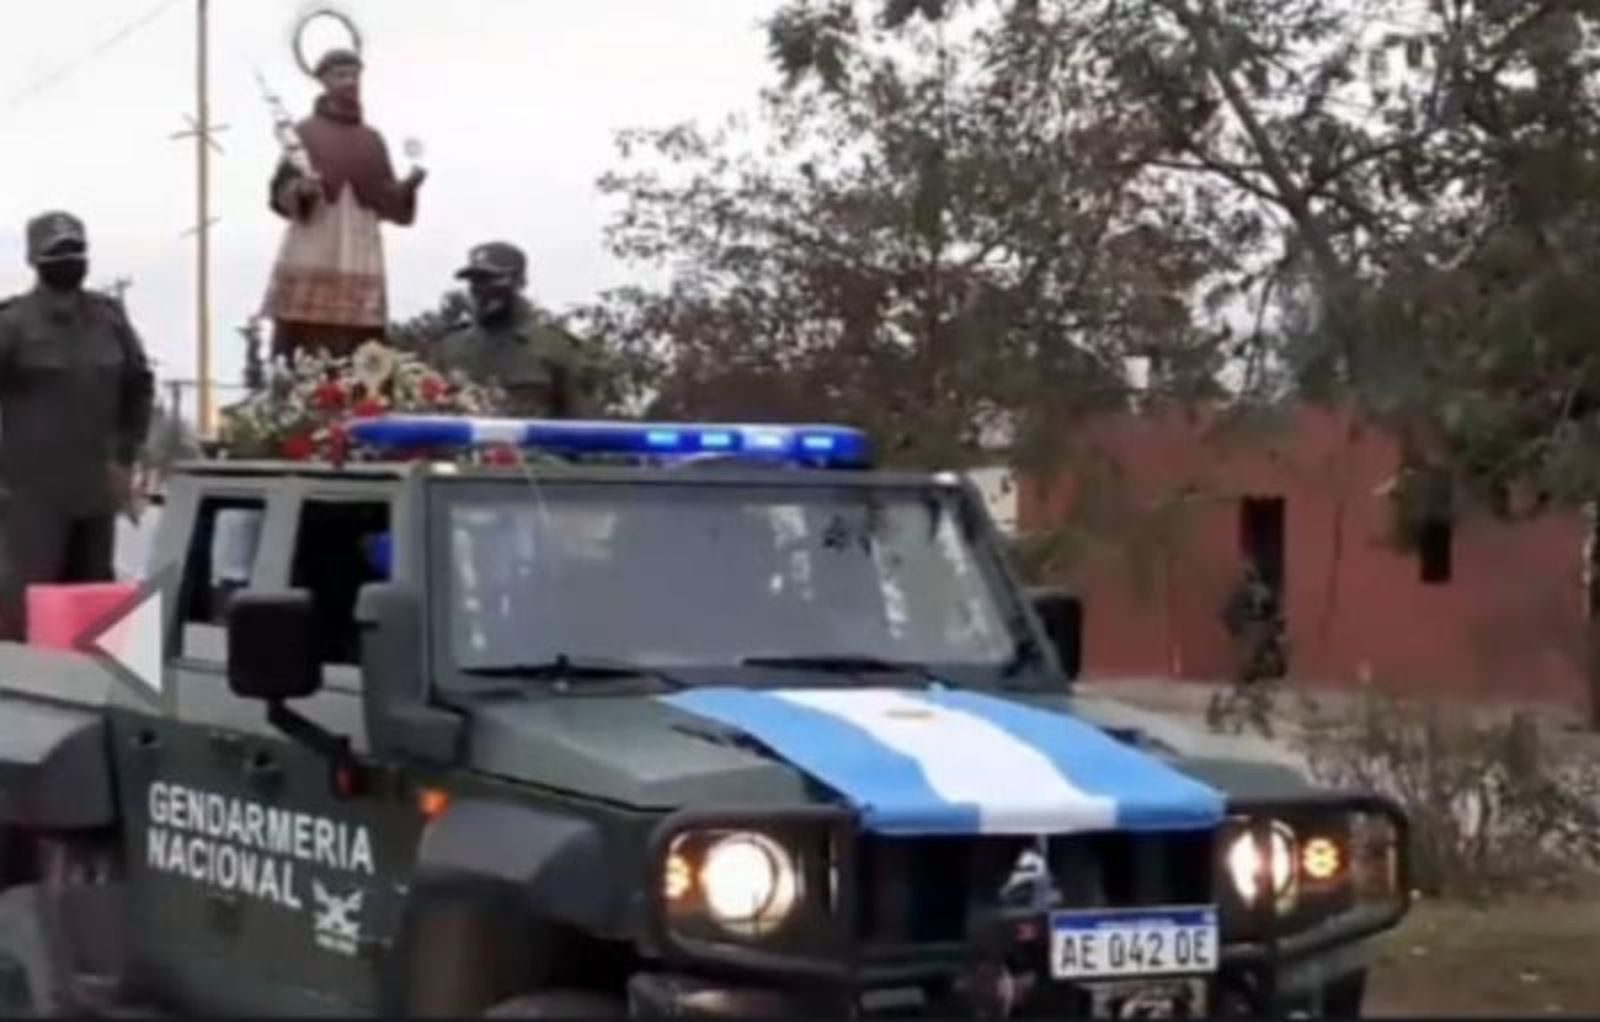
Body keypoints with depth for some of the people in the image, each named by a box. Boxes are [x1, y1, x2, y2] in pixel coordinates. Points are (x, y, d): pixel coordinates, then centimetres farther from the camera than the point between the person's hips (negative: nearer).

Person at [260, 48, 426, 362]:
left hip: (360, 256, 3)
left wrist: (408, 186, -8)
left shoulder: (373, 140, 17)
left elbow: (389, 201, 11)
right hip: (312, 256, -3)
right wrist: (300, 190, -22)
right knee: (307, 350, -10)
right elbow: (281, 193, -1)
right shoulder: (303, 133, 7)